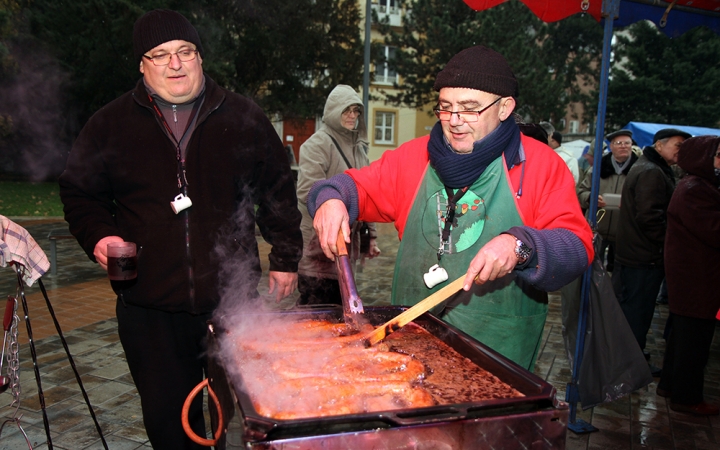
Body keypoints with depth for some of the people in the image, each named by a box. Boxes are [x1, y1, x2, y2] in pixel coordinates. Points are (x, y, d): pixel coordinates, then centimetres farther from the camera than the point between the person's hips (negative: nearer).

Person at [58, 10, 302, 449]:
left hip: (233, 298, 0)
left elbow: (278, 193, 10)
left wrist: (285, 257, 8)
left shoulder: (244, 117, 3)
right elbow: (80, 193, 14)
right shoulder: (111, 124, 3)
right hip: (149, 304, 1)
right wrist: (99, 235, -6)